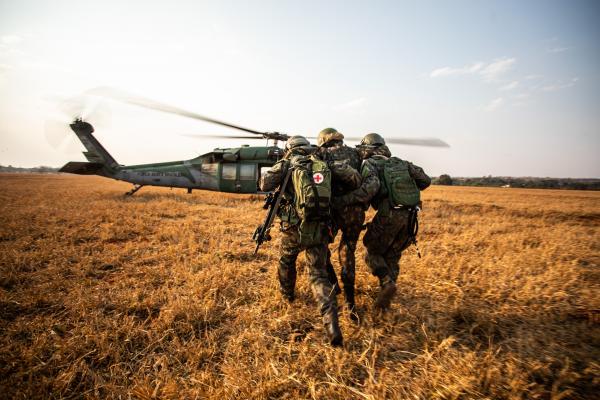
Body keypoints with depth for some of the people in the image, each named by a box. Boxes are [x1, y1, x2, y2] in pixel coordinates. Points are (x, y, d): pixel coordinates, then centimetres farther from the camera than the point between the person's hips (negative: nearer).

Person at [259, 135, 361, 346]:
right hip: (319, 228, 1)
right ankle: (331, 321, -12)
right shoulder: (323, 162, 10)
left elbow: (265, 184, -8)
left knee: (286, 260, 28)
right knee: (318, 274, 6)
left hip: (294, 227, -1)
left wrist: (280, 168, 12)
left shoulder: (287, 163, 4)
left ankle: (287, 294, 51)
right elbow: (352, 175, -1)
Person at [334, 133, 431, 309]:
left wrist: (342, 200, -18)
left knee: (373, 252, 16)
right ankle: (385, 300, 21)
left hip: (389, 214, -6)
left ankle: (387, 283, -3)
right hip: (409, 216, 6)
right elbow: (425, 180, 20)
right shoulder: (399, 163, 22)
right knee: (392, 257, 20)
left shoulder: (369, 163, 4)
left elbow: (371, 186, -17)